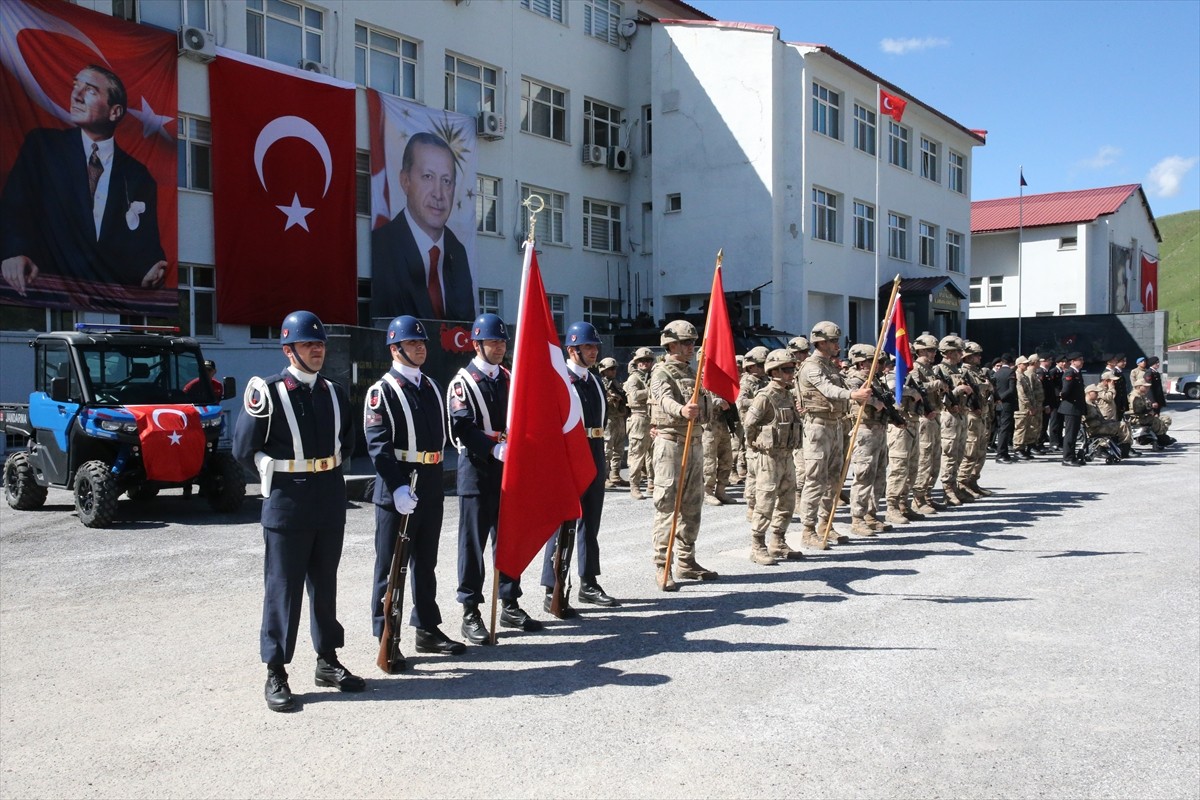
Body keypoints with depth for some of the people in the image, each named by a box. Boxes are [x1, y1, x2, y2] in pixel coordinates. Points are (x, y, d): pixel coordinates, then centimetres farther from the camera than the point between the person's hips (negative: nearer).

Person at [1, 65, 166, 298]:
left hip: (115, 296, 1)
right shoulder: (42, 144, 9)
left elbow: (146, 244, 7)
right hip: (50, 285, -1)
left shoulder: (137, 176, 11)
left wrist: (150, 272, -19)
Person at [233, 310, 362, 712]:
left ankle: (327, 661, 27)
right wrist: (278, 475, 3)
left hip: (330, 503, 5)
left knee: (325, 585, 15)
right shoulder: (268, 393, -9)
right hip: (287, 505, -5)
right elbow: (245, 448, -4)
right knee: (282, 589, 1)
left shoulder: (334, 393, 9)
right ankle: (276, 675, 10)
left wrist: (327, 469, 13)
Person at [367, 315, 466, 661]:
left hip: (431, 487, 7)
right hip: (397, 491, -7)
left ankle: (427, 630, 27)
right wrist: (398, 488, -25)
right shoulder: (382, 390, -8)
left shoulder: (431, 386, 14)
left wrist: (434, 479, 12)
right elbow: (378, 444, -17)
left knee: (426, 563, 16)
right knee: (391, 567, 1)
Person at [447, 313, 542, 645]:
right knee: (473, 542, -2)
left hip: (507, 468, 6)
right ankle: (471, 614, 4)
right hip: (477, 468, -6)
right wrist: (494, 449, -27)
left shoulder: (507, 378, 14)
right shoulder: (462, 381, -6)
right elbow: (463, 428, -16)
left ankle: (510, 606, 22)